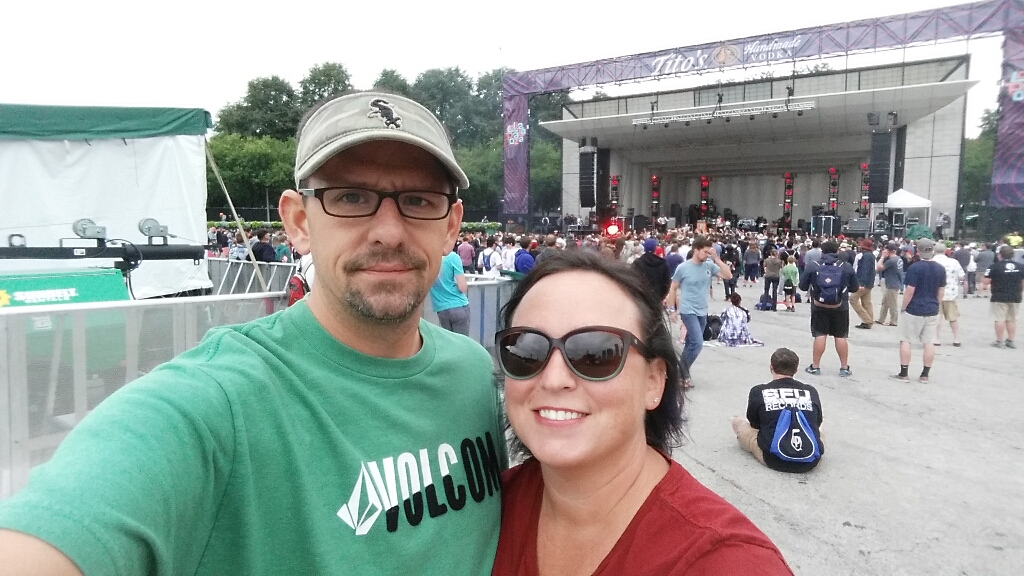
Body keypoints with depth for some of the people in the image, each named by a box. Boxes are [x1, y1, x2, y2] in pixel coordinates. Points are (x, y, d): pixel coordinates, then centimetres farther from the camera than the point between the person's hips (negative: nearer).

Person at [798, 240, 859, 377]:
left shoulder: (812, 266, -5)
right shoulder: (847, 267, -2)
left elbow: (802, 286, 1)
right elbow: (854, 288, 7)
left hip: (819, 307, 0)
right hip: (840, 308, 1)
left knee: (820, 335, 5)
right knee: (840, 336, 8)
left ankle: (815, 366, 10)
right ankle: (844, 368, 16)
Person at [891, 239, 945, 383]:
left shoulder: (914, 268, -14)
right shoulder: (940, 269, 4)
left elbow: (910, 291, -16)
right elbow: (941, 291, 10)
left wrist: (903, 307, -5)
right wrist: (934, 305, 20)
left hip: (913, 310, -5)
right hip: (932, 311, 5)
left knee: (905, 340, 4)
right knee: (929, 342, 7)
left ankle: (904, 374, 4)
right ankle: (925, 375, 12)